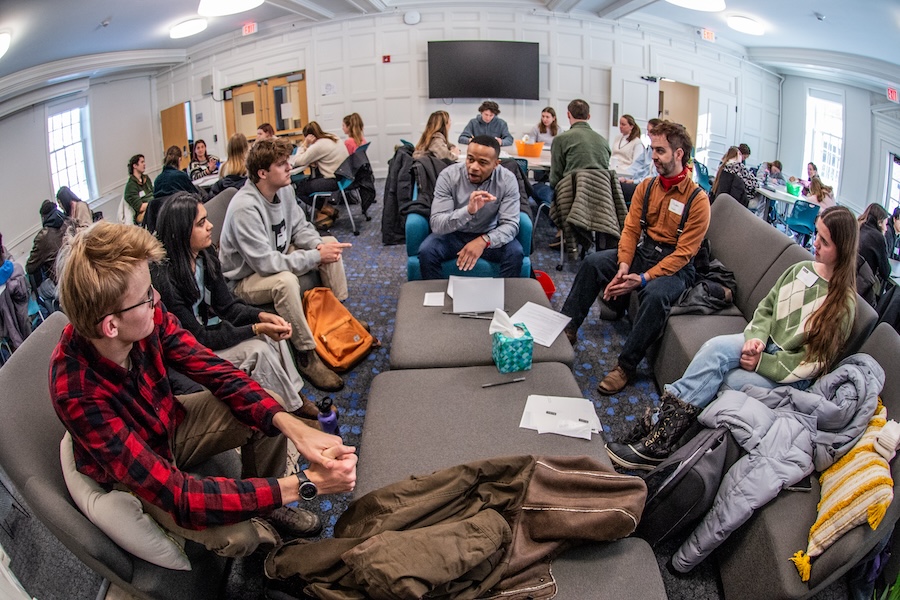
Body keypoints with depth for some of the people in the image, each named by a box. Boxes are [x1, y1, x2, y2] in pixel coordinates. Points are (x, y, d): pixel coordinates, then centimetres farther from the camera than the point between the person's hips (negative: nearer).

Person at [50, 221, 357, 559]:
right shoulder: (77, 393, -40)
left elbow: (215, 371, -15)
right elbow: (176, 495, -41)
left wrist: (292, 426, -32)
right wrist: (303, 484, -42)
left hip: (168, 424, 6)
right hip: (132, 476, -5)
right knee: (237, 536, -25)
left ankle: (266, 506, 16)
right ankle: (256, 528, 12)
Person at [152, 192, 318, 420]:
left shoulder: (205, 257, -6)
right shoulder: (164, 279, -30)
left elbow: (228, 305, 2)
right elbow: (198, 339, -25)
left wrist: (262, 316, -18)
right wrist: (256, 329, -25)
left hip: (208, 329, 8)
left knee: (274, 334, -10)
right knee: (257, 350, -22)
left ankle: (296, 392, 1)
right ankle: (293, 408, -3)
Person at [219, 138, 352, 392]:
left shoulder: (284, 189, -7)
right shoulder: (245, 207, -32)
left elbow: (300, 228, 5)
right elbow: (266, 263, -35)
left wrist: (319, 245, -18)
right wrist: (316, 257, -31)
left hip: (276, 258, 9)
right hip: (245, 279, -9)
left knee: (330, 243, 3)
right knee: (286, 280, -39)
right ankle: (307, 357, -25)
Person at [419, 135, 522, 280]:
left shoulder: (507, 180, -18)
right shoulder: (448, 175, -21)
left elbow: (511, 224, -20)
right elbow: (436, 224, -27)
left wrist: (483, 241, -40)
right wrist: (468, 211, -45)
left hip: (489, 235, 1)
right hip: (453, 234, 0)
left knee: (515, 253, -26)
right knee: (426, 252, -27)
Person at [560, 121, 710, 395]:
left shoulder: (697, 199, -15)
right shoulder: (646, 187, 3)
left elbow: (683, 253, -18)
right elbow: (630, 229, 0)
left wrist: (644, 278, -26)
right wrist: (623, 266, -18)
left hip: (674, 266, -6)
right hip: (642, 251, 6)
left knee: (655, 294, -36)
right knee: (593, 262, -12)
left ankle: (626, 366, -25)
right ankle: (568, 328, -3)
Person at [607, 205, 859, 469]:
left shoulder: (843, 303, -12)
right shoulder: (801, 269, 5)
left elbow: (816, 360, -11)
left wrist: (762, 362, -17)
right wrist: (755, 338, -12)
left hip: (790, 375, -5)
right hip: (764, 343, 5)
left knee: (726, 382, -28)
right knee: (715, 348, -26)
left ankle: (658, 443, -23)